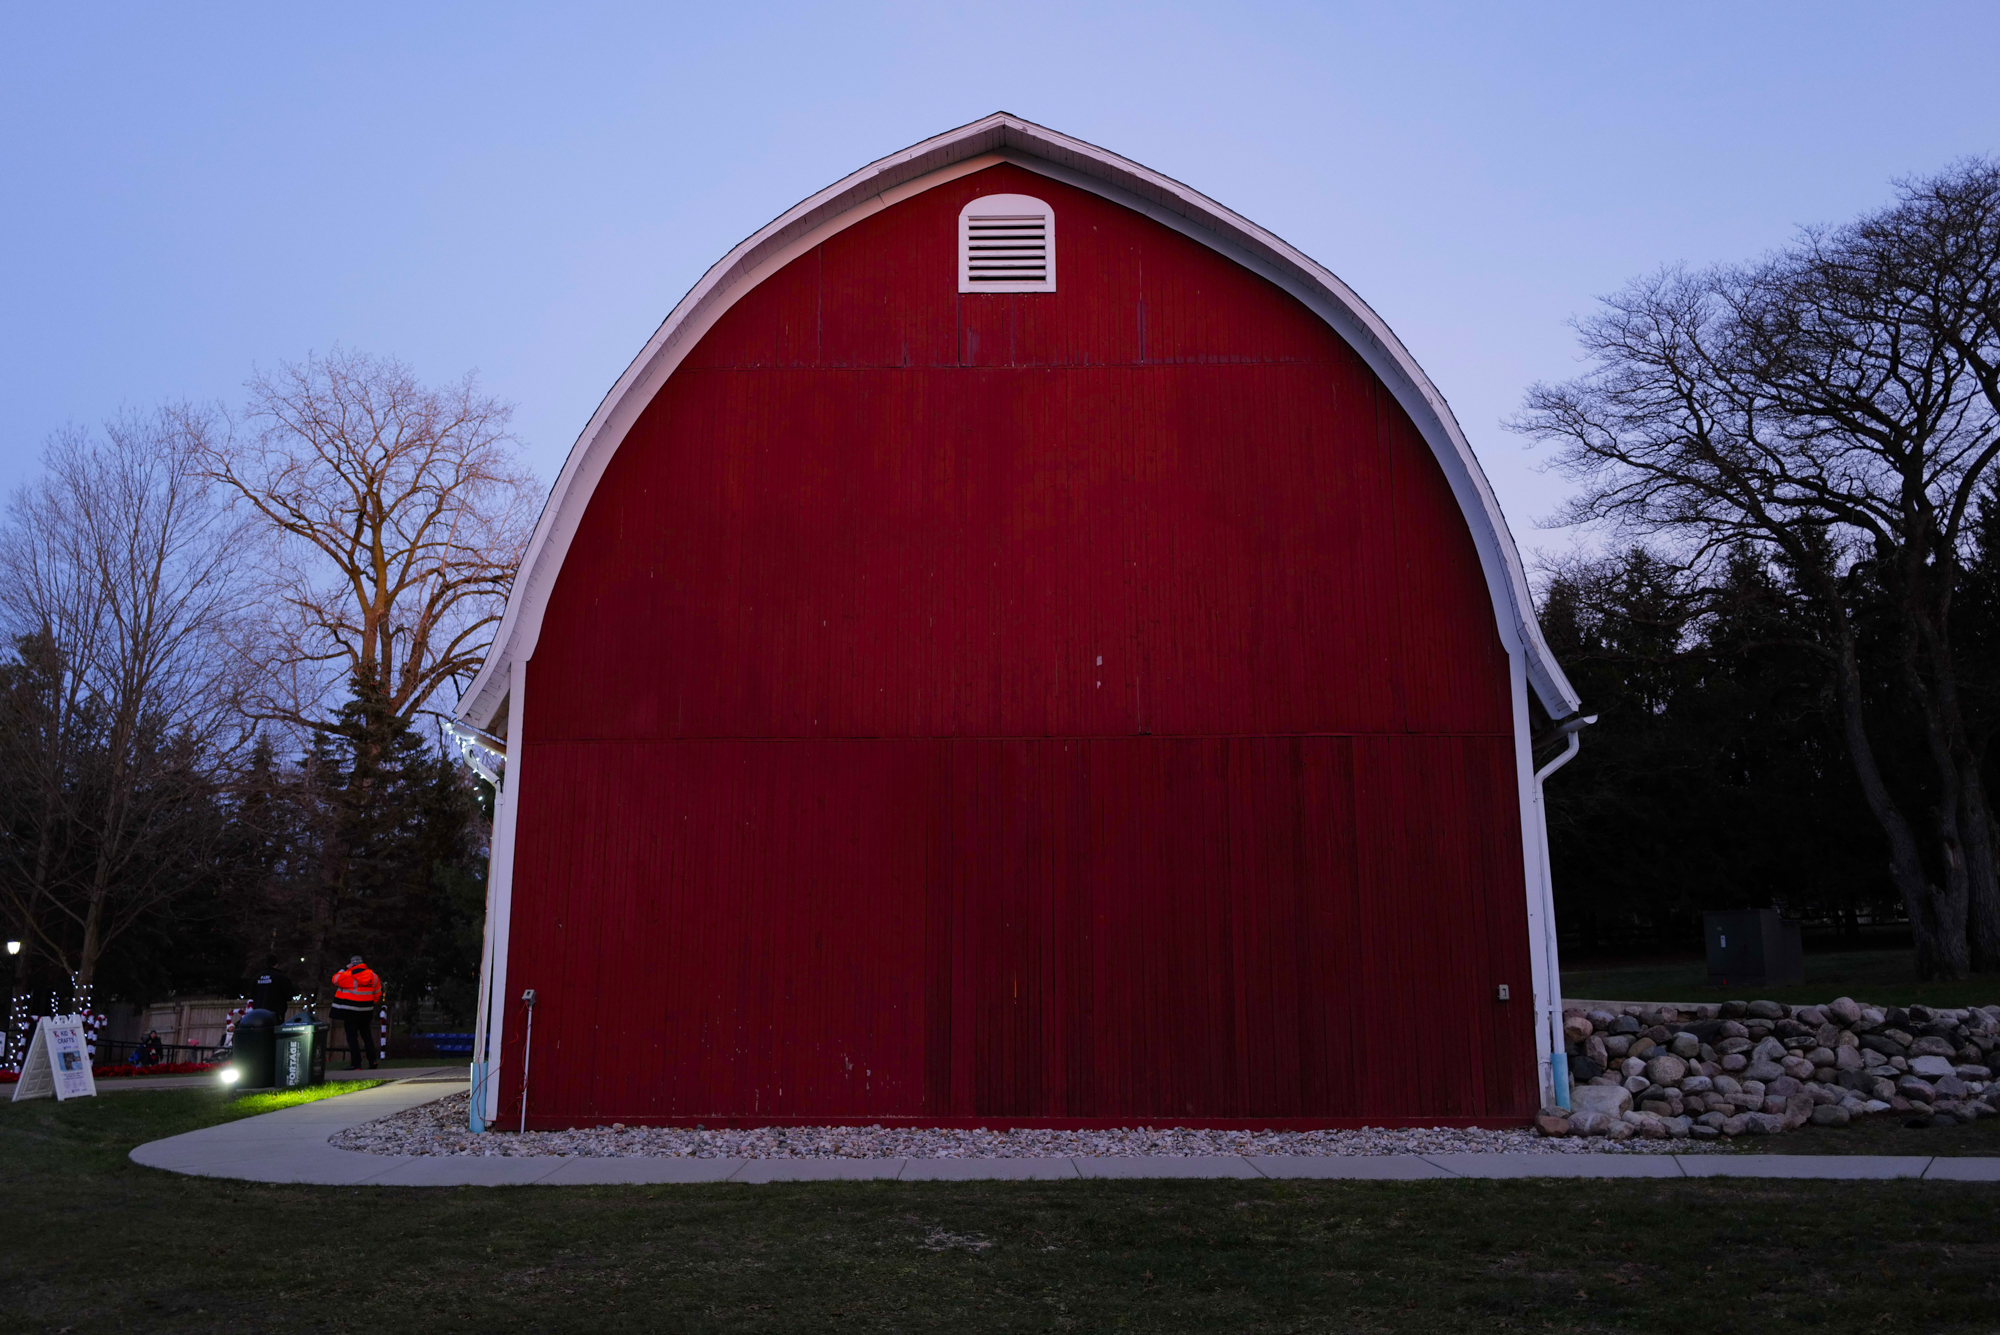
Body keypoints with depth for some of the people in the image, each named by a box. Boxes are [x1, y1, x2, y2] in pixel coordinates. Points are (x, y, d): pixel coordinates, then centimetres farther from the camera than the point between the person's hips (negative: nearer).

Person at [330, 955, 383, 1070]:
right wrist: (373, 1004, 24)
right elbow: (377, 993, 11)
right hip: (366, 1013, 5)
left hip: (351, 1013, -5)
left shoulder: (349, 975, -16)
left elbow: (335, 979, -2)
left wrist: (345, 969, 5)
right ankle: (372, 1060, 13)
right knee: (366, 1035, 18)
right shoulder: (373, 976, 2)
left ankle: (356, 1064, -4)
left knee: (352, 1037, -1)